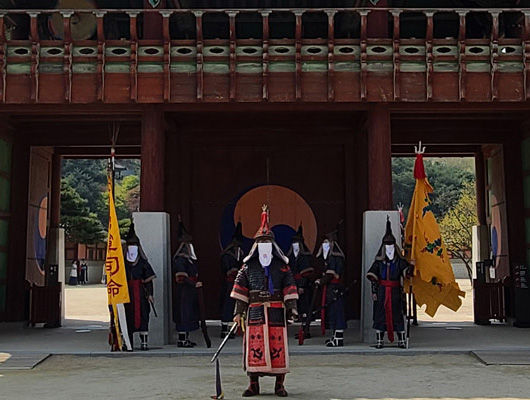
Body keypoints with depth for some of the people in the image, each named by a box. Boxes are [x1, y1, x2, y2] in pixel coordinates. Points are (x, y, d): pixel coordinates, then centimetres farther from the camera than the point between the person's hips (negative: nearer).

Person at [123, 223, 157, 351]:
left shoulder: (143, 262, 6)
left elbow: (149, 279, 4)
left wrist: (150, 293, -3)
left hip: (141, 293, -1)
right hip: (127, 293, 1)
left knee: (143, 316, -5)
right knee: (128, 317, 2)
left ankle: (144, 342, -1)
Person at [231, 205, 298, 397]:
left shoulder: (282, 265, 8)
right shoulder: (248, 266, 8)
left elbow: (290, 288, 5)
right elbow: (240, 290, 5)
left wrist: (292, 309, -4)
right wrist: (238, 312, 0)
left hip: (276, 311, 0)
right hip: (255, 311, 0)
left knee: (278, 345, -1)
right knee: (254, 346, -2)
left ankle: (279, 385, 9)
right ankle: (253, 384, 8)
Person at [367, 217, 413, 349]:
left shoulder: (399, 261, 6)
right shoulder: (379, 261, 6)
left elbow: (407, 273, -6)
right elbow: (373, 277, 5)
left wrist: (411, 266, -26)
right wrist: (374, 291, -1)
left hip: (395, 291, 0)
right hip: (382, 291, 0)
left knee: (397, 314, 0)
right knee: (380, 314, 1)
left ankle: (401, 340, 7)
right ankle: (379, 340, 9)